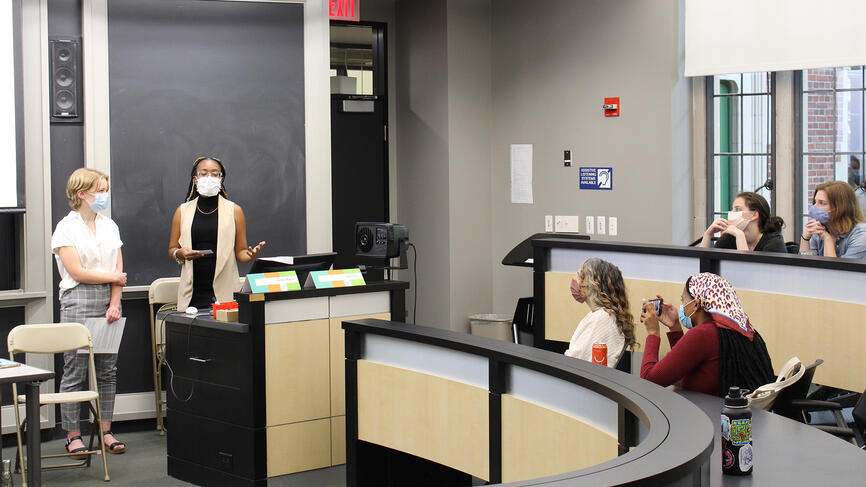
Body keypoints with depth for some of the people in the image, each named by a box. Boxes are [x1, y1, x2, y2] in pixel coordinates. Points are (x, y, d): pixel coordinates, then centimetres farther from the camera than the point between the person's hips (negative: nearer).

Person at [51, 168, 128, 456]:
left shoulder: (109, 226, 14)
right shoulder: (66, 228, -3)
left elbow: (118, 270, 8)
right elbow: (77, 272, -11)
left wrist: (114, 305, -4)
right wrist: (114, 277, -3)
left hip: (108, 301, 5)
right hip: (78, 303, -5)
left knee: (108, 370, 6)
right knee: (75, 371, -3)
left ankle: (105, 431, 14)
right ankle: (73, 435, 4)